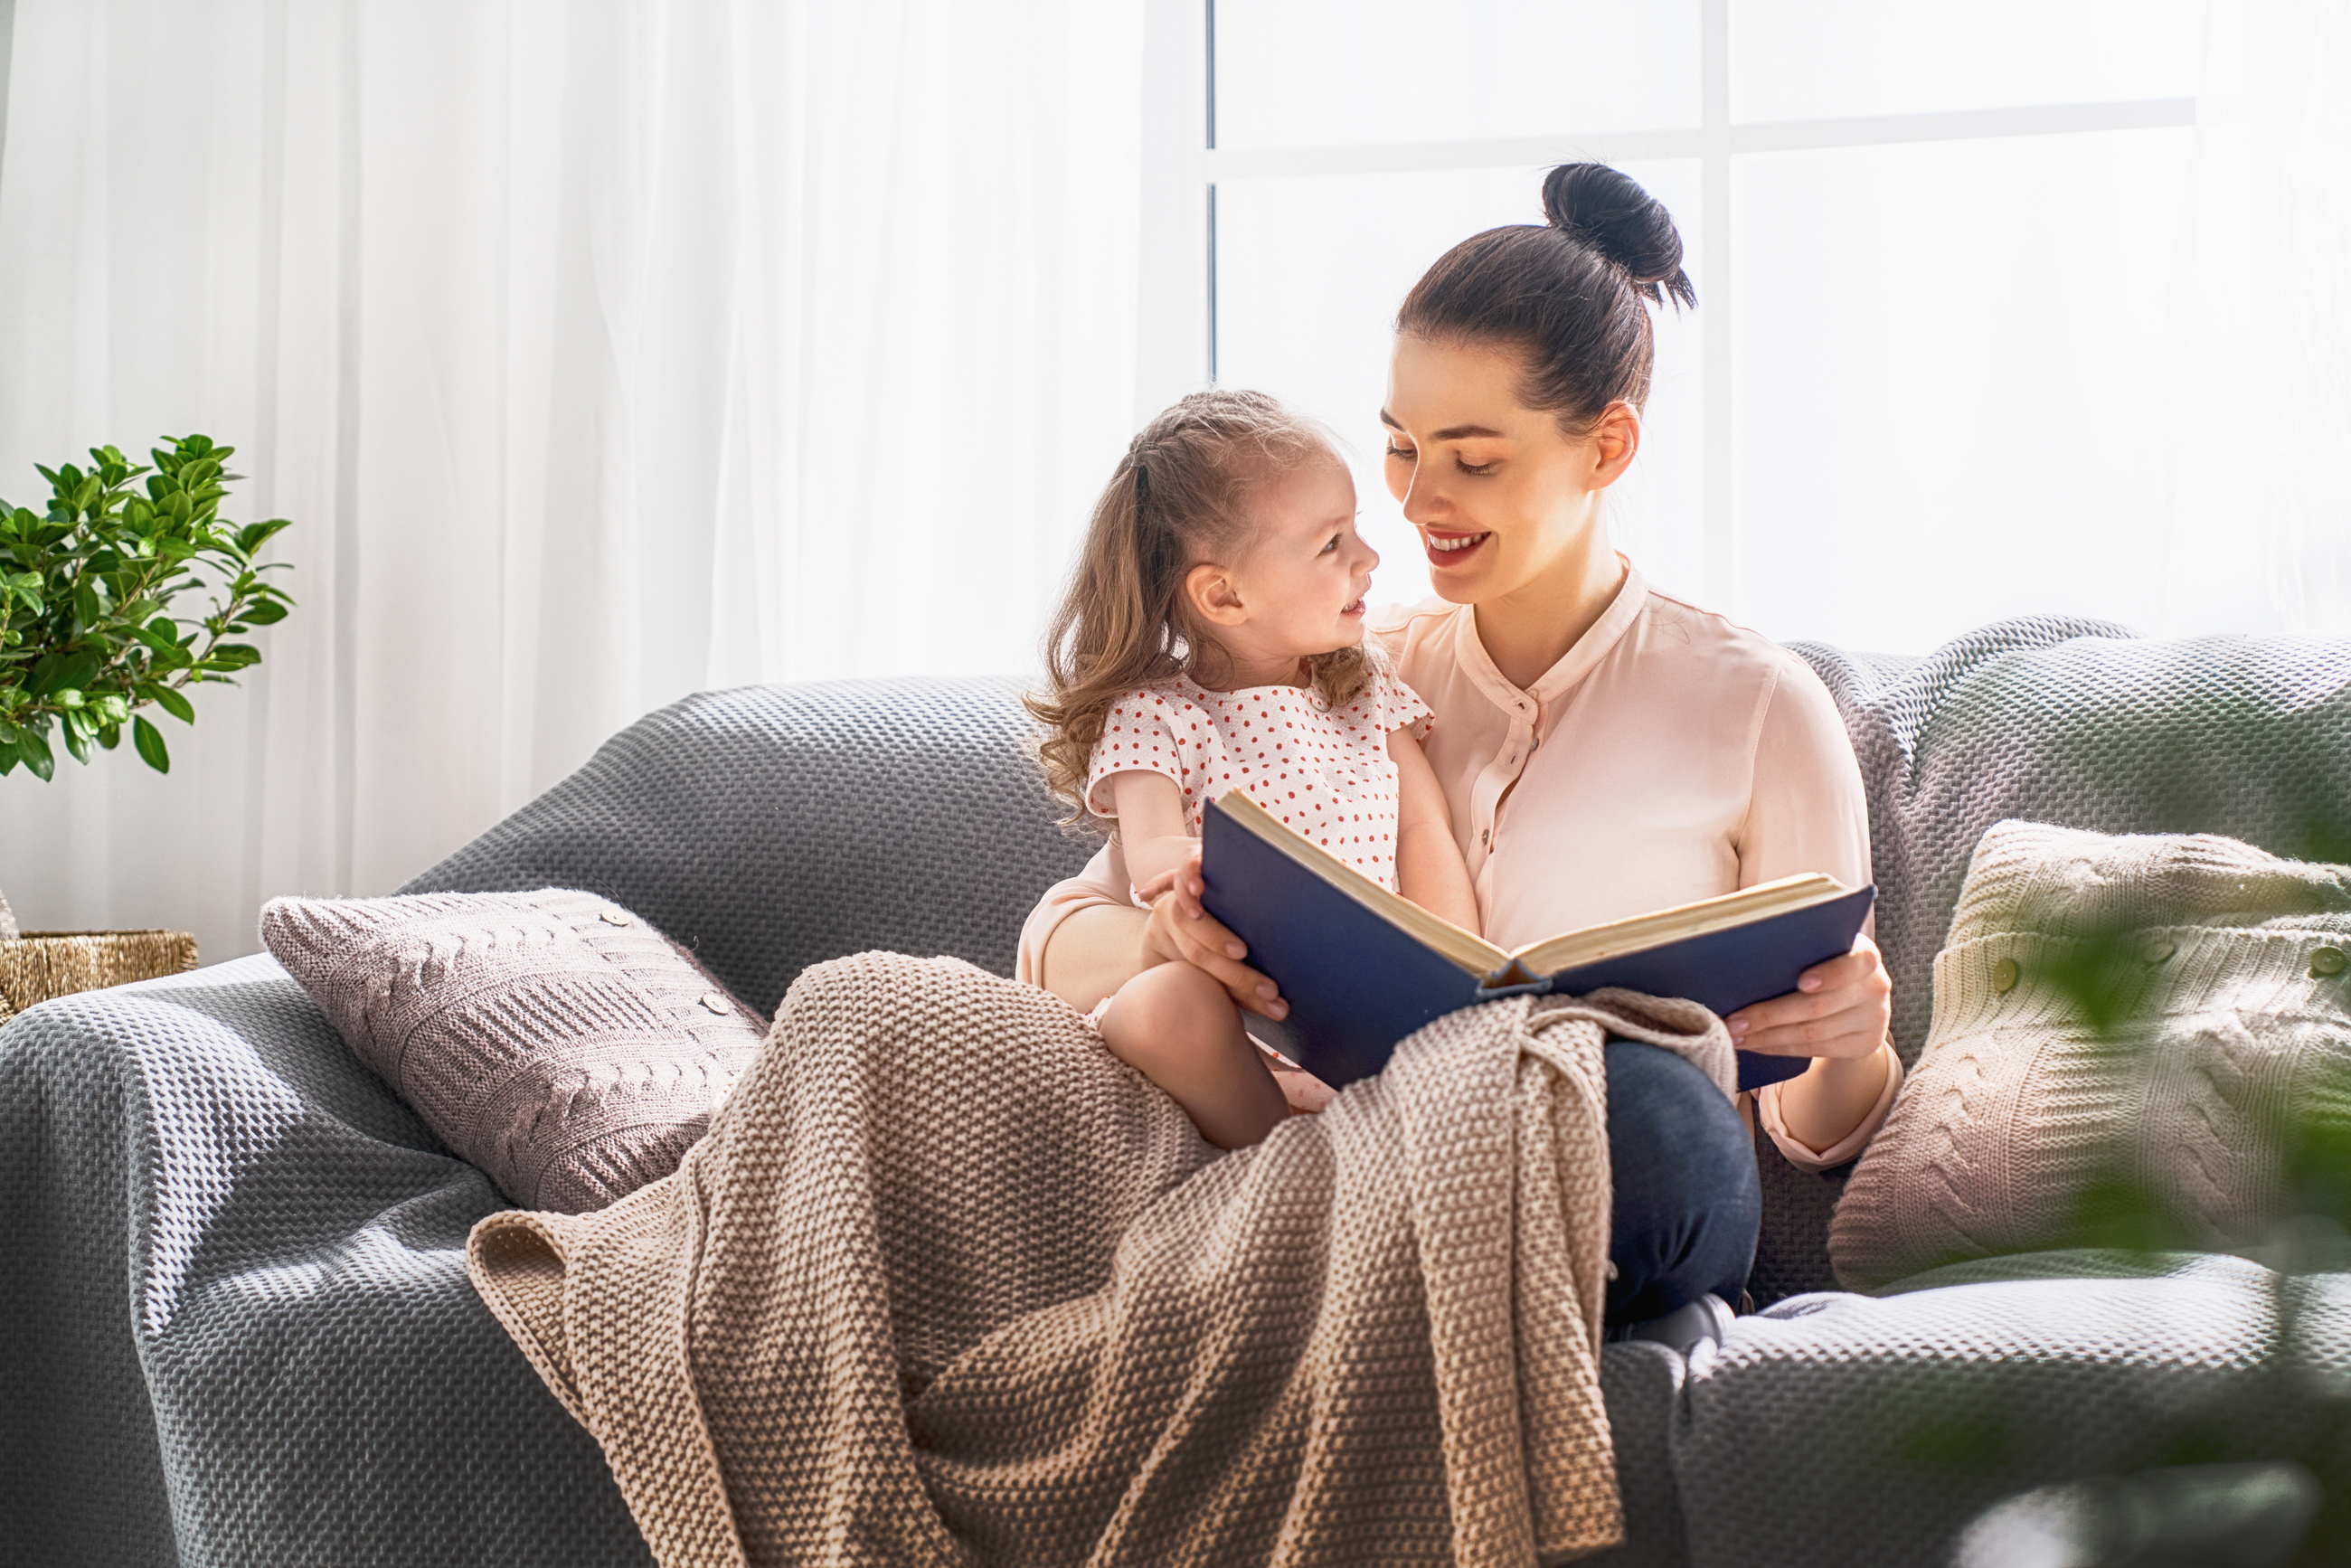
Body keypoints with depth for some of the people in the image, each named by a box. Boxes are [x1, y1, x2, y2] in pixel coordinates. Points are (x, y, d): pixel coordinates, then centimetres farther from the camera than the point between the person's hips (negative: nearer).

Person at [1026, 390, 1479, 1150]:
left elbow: (1425, 838, 10)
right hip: (1239, 1014, -3)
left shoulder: (1366, 684, 16)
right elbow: (1147, 846, -16)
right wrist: (1179, 862, -44)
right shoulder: (1155, 716, 1)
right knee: (1162, 1007, -37)